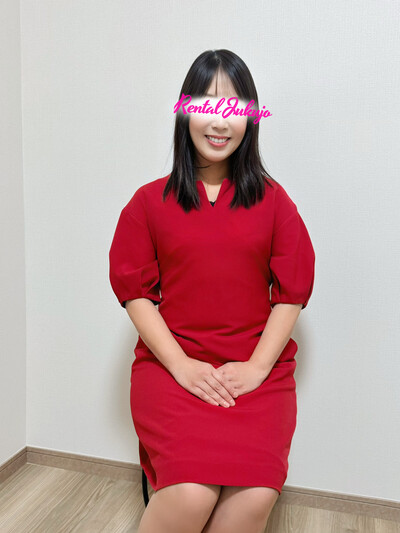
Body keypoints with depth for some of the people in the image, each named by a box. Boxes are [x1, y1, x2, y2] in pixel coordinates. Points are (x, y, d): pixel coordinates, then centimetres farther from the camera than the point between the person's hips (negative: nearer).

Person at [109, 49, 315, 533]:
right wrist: (181, 365, -10)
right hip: (172, 362, -1)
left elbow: (291, 291, 5)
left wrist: (256, 367, -8)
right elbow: (135, 290, 2)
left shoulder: (272, 200, 9)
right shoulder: (150, 201, 7)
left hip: (258, 368, 1)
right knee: (192, 493, -22)